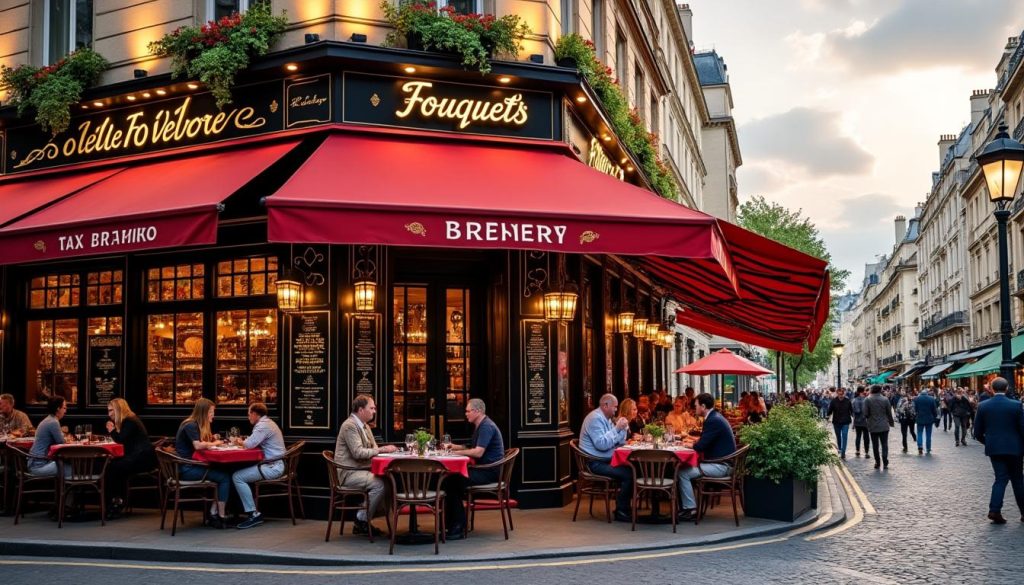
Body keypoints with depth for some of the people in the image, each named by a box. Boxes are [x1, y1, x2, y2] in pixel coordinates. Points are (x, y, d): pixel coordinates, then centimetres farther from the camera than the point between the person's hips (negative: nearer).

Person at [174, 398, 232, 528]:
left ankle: (213, 514, -6)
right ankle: (220, 517, -9)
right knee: (225, 477, -14)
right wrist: (214, 443, -9)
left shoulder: (197, 425, 18)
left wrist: (212, 440, -4)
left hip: (191, 465, 9)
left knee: (223, 474, -6)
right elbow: (198, 445, -25)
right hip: (186, 469, -9)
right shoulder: (190, 426, -12)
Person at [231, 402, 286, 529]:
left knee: (237, 477, -16)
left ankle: (254, 514, -16)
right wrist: (242, 442, 8)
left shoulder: (263, 425, -14)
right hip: (274, 465, 11)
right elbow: (254, 442, 23)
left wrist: (241, 442, 1)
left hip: (272, 467, -11)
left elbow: (249, 444, -20)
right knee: (239, 471, 14)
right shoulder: (267, 423, 20)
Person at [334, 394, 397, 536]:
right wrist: (381, 450, -20)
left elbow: (373, 449, 19)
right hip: (348, 473, -9)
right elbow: (358, 452, -21)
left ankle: (364, 520, -1)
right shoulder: (349, 426, -13)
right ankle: (361, 522, -12)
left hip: (361, 470, 9)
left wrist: (385, 449, -1)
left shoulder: (365, 426, 17)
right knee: (380, 484, -26)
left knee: (388, 479, -9)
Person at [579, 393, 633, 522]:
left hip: (605, 460, 10)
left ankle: (625, 507, 1)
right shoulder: (595, 418, -15)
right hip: (596, 463, -10)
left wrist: (623, 428, 1)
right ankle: (621, 511, -10)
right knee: (628, 473, -20)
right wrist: (617, 428, -22)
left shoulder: (606, 419, 16)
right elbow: (602, 444, -26)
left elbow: (620, 442, 18)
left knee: (632, 468, -7)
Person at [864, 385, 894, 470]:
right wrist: (891, 422, 17)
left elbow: (865, 413, -9)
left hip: (873, 427, 0)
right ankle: (885, 462, -6)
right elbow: (889, 413, 2)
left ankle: (877, 463, 12)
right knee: (884, 444, 4)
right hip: (884, 426, 0)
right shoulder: (885, 399, -3)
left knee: (875, 445, 8)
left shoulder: (867, 400, -7)